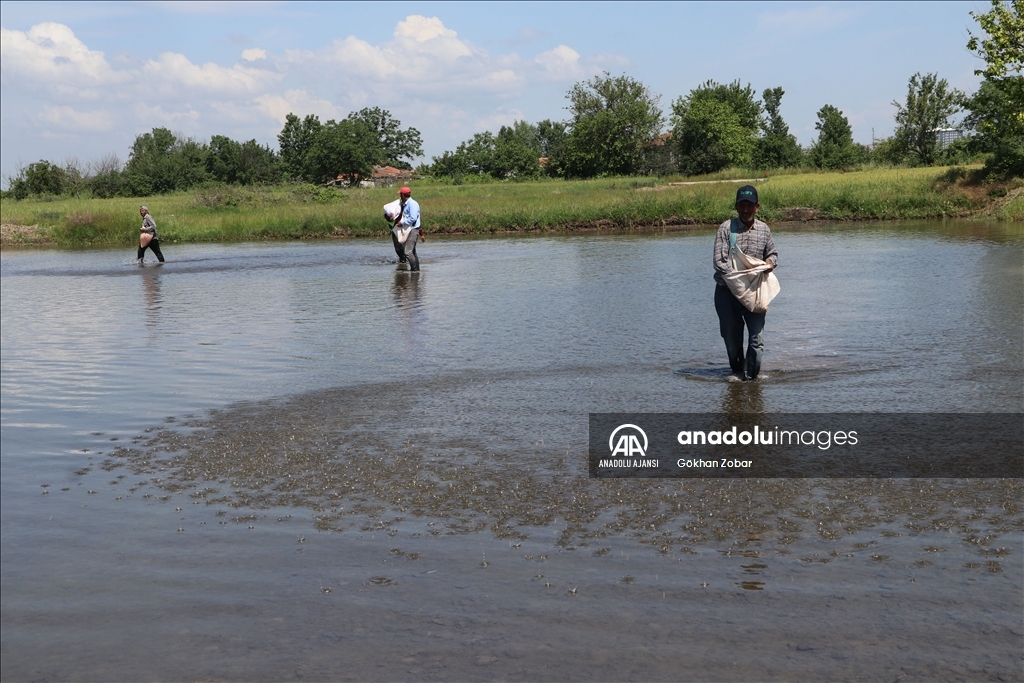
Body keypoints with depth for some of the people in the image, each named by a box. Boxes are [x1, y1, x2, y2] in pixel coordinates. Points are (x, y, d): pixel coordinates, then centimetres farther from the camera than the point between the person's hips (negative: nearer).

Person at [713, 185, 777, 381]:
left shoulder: (764, 229, 4)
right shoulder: (726, 228, -8)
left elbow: (772, 253, 20)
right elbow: (719, 262, -13)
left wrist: (771, 262, -4)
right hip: (727, 291, -2)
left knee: (757, 339, -10)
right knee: (732, 339, 10)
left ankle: (749, 378, 2)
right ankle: (737, 373, 32)